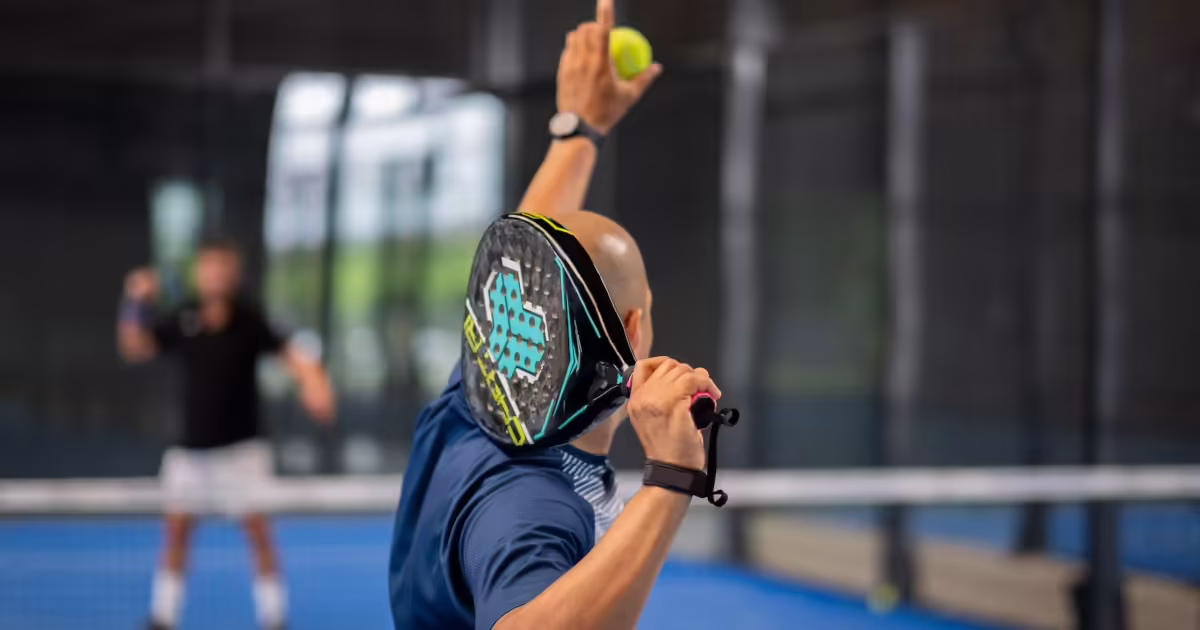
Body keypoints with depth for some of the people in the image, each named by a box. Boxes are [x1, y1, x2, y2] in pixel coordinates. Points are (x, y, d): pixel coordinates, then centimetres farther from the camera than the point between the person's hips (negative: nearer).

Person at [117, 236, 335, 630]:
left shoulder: (247, 320, -11)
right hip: (191, 448, 3)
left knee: (257, 530, -5)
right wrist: (137, 305, -17)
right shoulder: (183, 320, -3)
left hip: (240, 446, -3)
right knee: (177, 528, 5)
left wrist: (312, 380, -38)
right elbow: (134, 348, -2)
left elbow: (289, 355, -19)